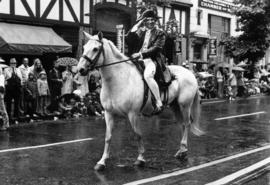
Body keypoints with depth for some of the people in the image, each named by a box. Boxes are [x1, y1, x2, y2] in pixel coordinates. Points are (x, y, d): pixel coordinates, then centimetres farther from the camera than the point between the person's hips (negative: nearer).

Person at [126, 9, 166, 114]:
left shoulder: (160, 33, 7)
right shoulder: (140, 32, 20)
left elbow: (156, 48, -7)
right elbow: (129, 41, 6)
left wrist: (141, 54, -19)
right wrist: (136, 26, 2)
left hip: (152, 60, -6)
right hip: (138, 60, 6)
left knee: (147, 75, -35)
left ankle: (159, 103, -28)